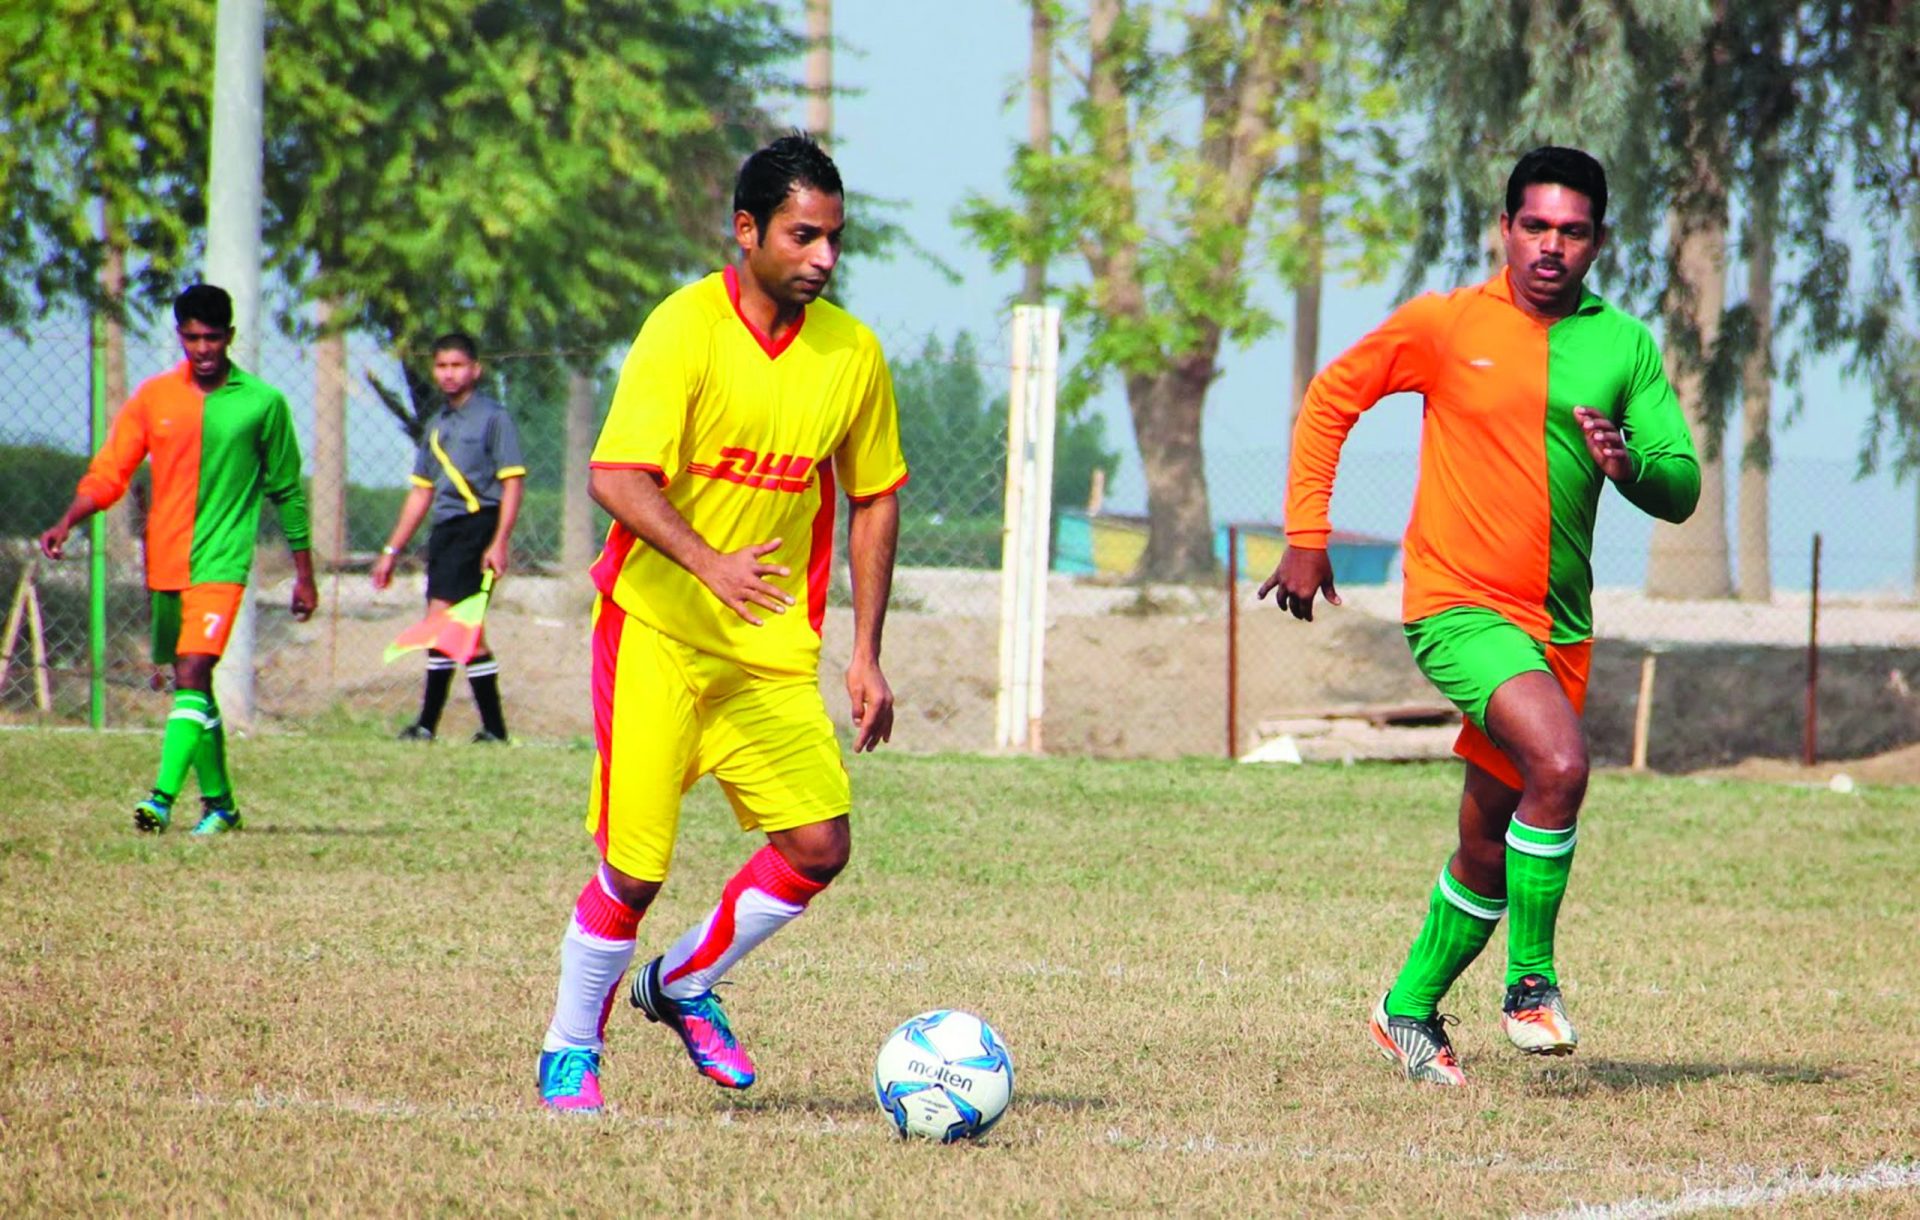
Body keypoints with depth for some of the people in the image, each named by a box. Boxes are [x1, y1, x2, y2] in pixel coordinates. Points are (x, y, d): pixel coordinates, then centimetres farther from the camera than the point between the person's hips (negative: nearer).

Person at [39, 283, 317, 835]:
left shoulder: (263, 403, -1)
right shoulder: (154, 396, 5)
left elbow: (286, 491, 7)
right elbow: (109, 472, 4)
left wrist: (304, 575, 9)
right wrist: (67, 523, -13)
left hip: (222, 561, -4)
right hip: (165, 562, 4)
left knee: (193, 674, -19)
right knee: (189, 684, 11)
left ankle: (163, 798, -29)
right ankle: (219, 803, 24)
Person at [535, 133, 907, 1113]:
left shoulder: (851, 352, 3)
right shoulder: (685, 330, -13)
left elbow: (874, 500, 14)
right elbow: (618, 479, -23)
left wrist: (866, 655, 9)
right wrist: (708, 563, -40)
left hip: (773, 645, 5)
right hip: (655, 628, -5)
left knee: (819, 845, -6)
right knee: (634, 867, -5)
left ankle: (684, 985, 19)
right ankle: (571, 1050, 17)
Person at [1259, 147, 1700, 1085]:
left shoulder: (1624, 346, 6)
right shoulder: (1444, 324, -2)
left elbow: (1682, 490, 5)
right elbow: (1331, 399, 9)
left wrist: (1628, 465, -18)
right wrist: (1306, 538, 4)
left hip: (1558, 624, 4)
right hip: (1458, 608, -4)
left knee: (1488, 846, 11)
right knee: (1559, 763, -28)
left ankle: (1410, 1009, 31)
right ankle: (1531, 982, -14)